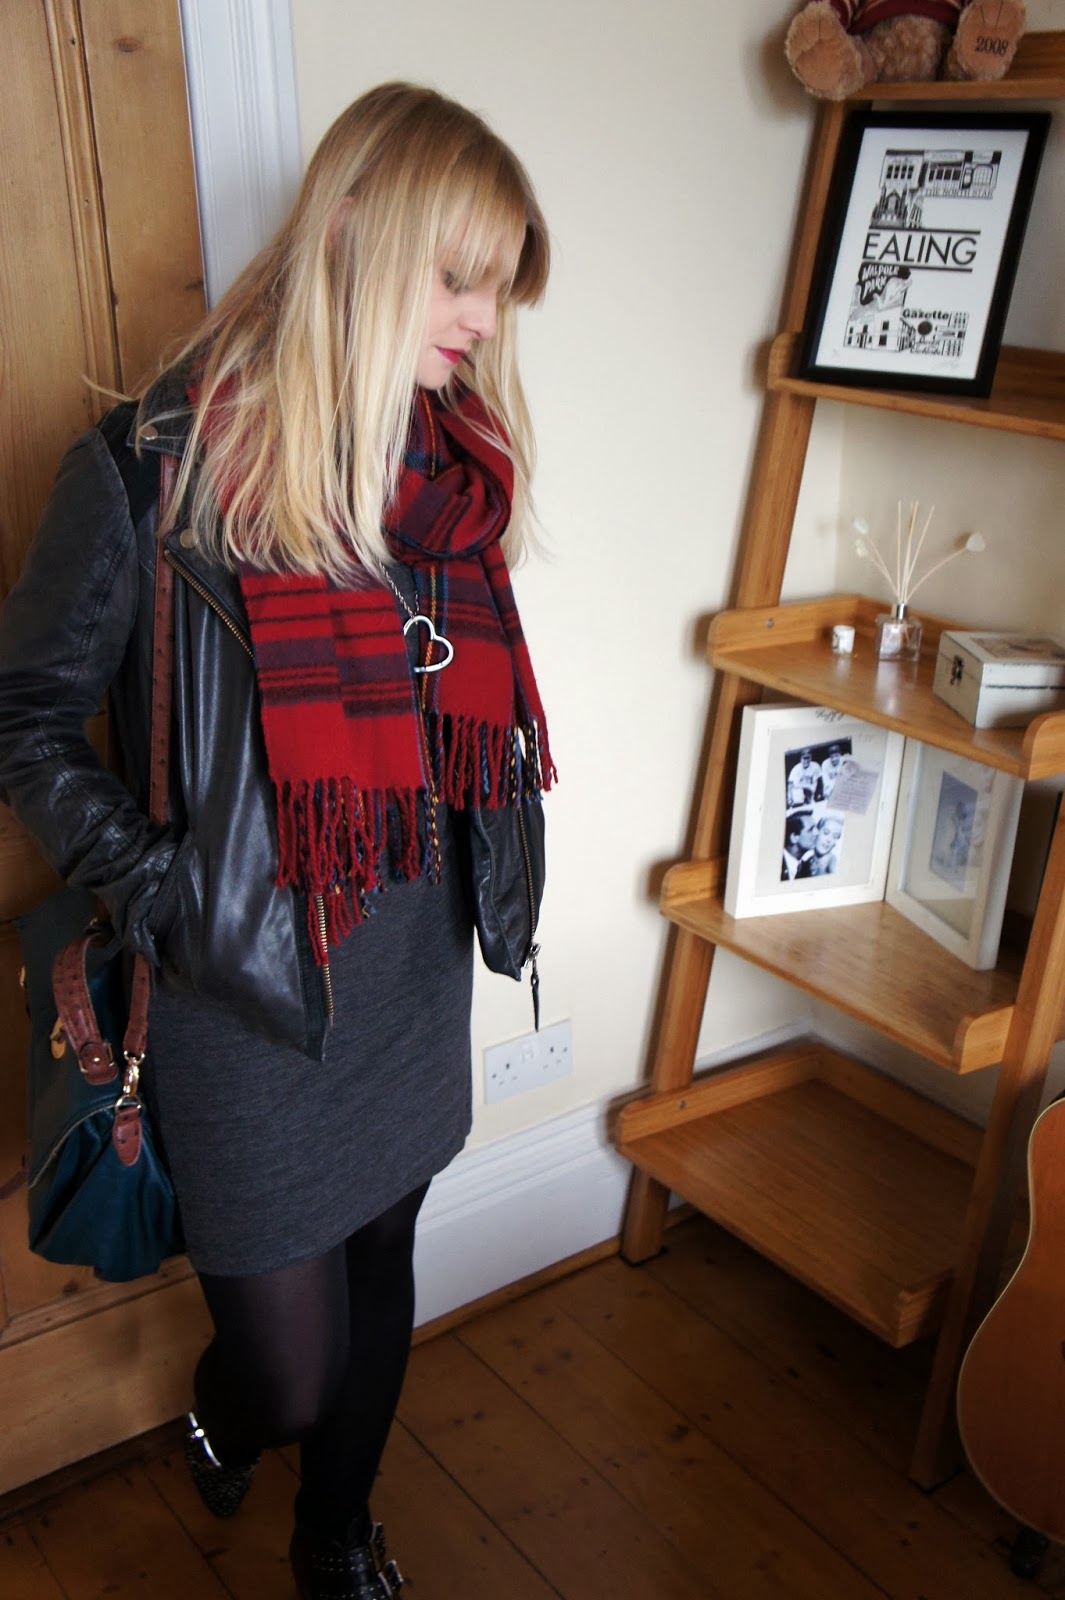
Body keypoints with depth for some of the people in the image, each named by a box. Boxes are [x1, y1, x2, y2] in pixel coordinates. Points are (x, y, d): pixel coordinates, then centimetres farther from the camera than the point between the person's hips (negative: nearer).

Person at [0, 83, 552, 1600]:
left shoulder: (457, 464, 0)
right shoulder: (159, 465, -17)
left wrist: (475, 885, 5)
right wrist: (166, 896, -15)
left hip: (417, 975, 6)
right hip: (252, 997, -5)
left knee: (381, 1266, 23)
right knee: (289, 1360, 8)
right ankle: (227, 1413, 50)